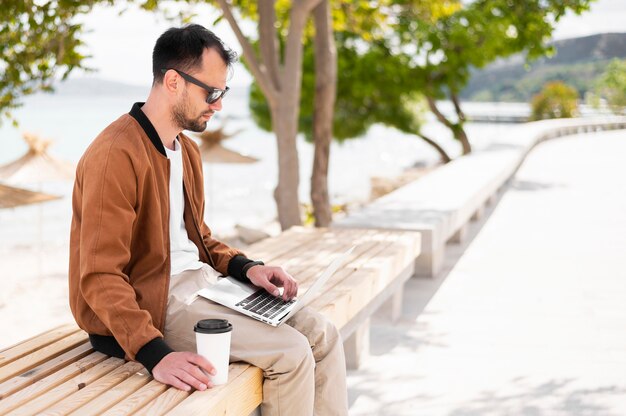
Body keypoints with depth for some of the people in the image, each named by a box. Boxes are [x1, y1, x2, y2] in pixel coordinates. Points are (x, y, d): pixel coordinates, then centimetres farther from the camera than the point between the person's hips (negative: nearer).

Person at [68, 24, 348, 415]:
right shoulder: (117, 155, -19)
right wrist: (156, 354, -33)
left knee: (323, 335, -2)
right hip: (151, 302, -9)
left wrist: (246, 268, 4)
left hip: (199, 280, 9)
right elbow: (101, 277, -23)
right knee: (291, 352, -19)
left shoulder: (187, 150, 11)